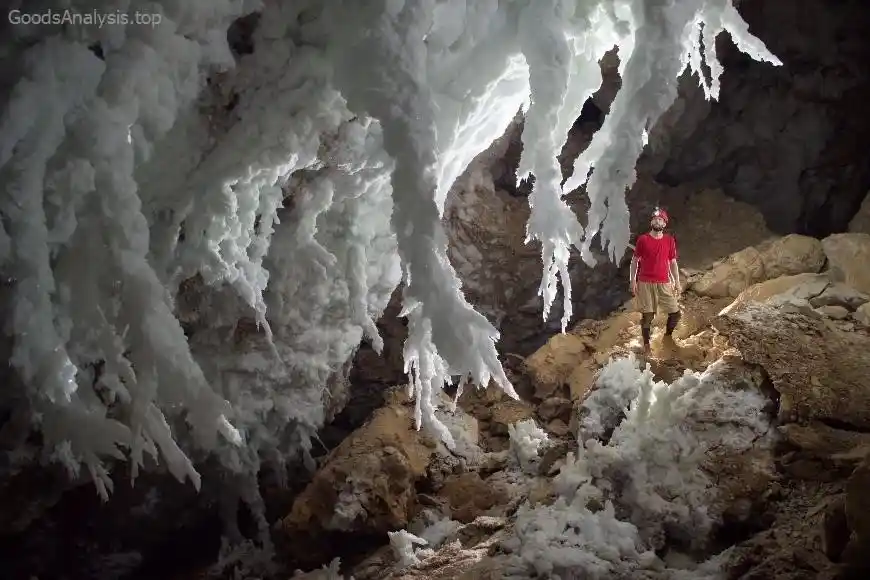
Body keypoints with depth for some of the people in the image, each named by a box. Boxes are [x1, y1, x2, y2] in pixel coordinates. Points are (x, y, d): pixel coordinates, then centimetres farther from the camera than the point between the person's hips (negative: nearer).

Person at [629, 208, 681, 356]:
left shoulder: (669, 240, 7)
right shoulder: (642, 239, 1)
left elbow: (673, 262, 11)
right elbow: (635, 261, 4)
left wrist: (677, 282, 7)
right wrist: (633, 281, -1)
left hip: (664, 284, 2)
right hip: (645, 283, -2)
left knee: (675, 313, -3)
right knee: (647, 315, 0)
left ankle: (668, 336, 22)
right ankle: (646, 345, 12)